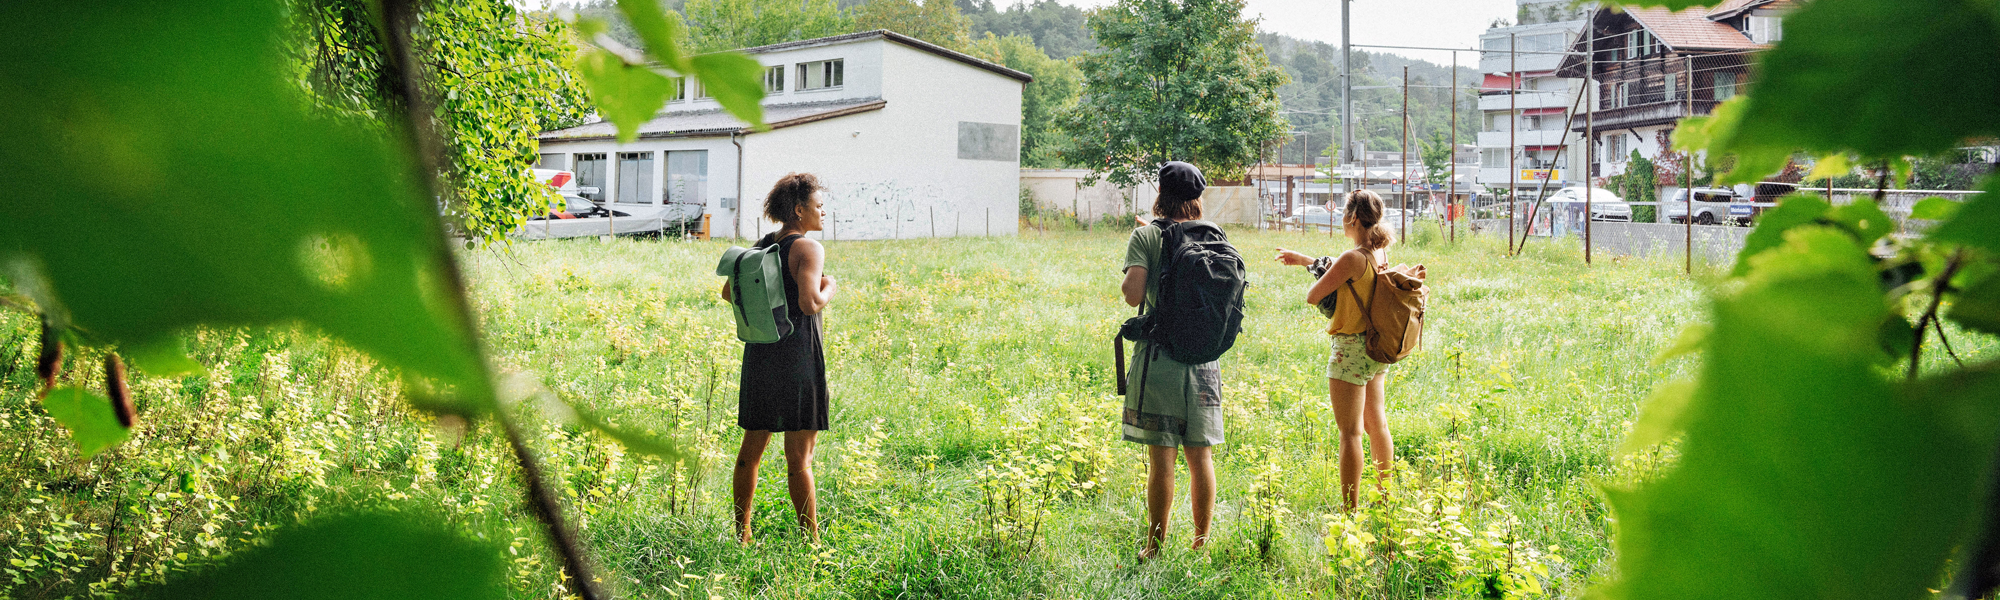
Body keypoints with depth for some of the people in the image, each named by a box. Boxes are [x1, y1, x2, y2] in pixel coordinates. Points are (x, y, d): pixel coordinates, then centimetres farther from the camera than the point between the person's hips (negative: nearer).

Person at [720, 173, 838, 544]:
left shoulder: (762, 247, 11)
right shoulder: (809, 249, -12)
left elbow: (729, 292, 17)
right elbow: (810, 302, -24)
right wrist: (828, 290, -5)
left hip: (759, 354, 7)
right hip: (798, 356, -7)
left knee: (752, 446, 14)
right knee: (799, 457, -4)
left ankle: (742, 534, 21)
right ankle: (811, 541, 1)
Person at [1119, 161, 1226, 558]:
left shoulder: (1146, 236, -5)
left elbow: (1132, 295, -15)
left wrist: (1128, 283, 5)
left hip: (1158, 357, -4)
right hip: (1203, 358, 4)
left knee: (1161, 457, 0)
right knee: (1200, 455, 12)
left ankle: (1156, 548, 5)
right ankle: (1201, 544, 18)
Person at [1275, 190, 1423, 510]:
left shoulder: (1353, 259, -21)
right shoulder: (1380, 254, 4)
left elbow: (1312, 296, -16)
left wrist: (1320, 271, 3)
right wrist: (1307, 261, 31)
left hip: (1351, 350, -8)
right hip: (1377, 350, 8)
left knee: (1350, 432, -3)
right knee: (1377, 425, 18)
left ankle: (1350, 509, 0)